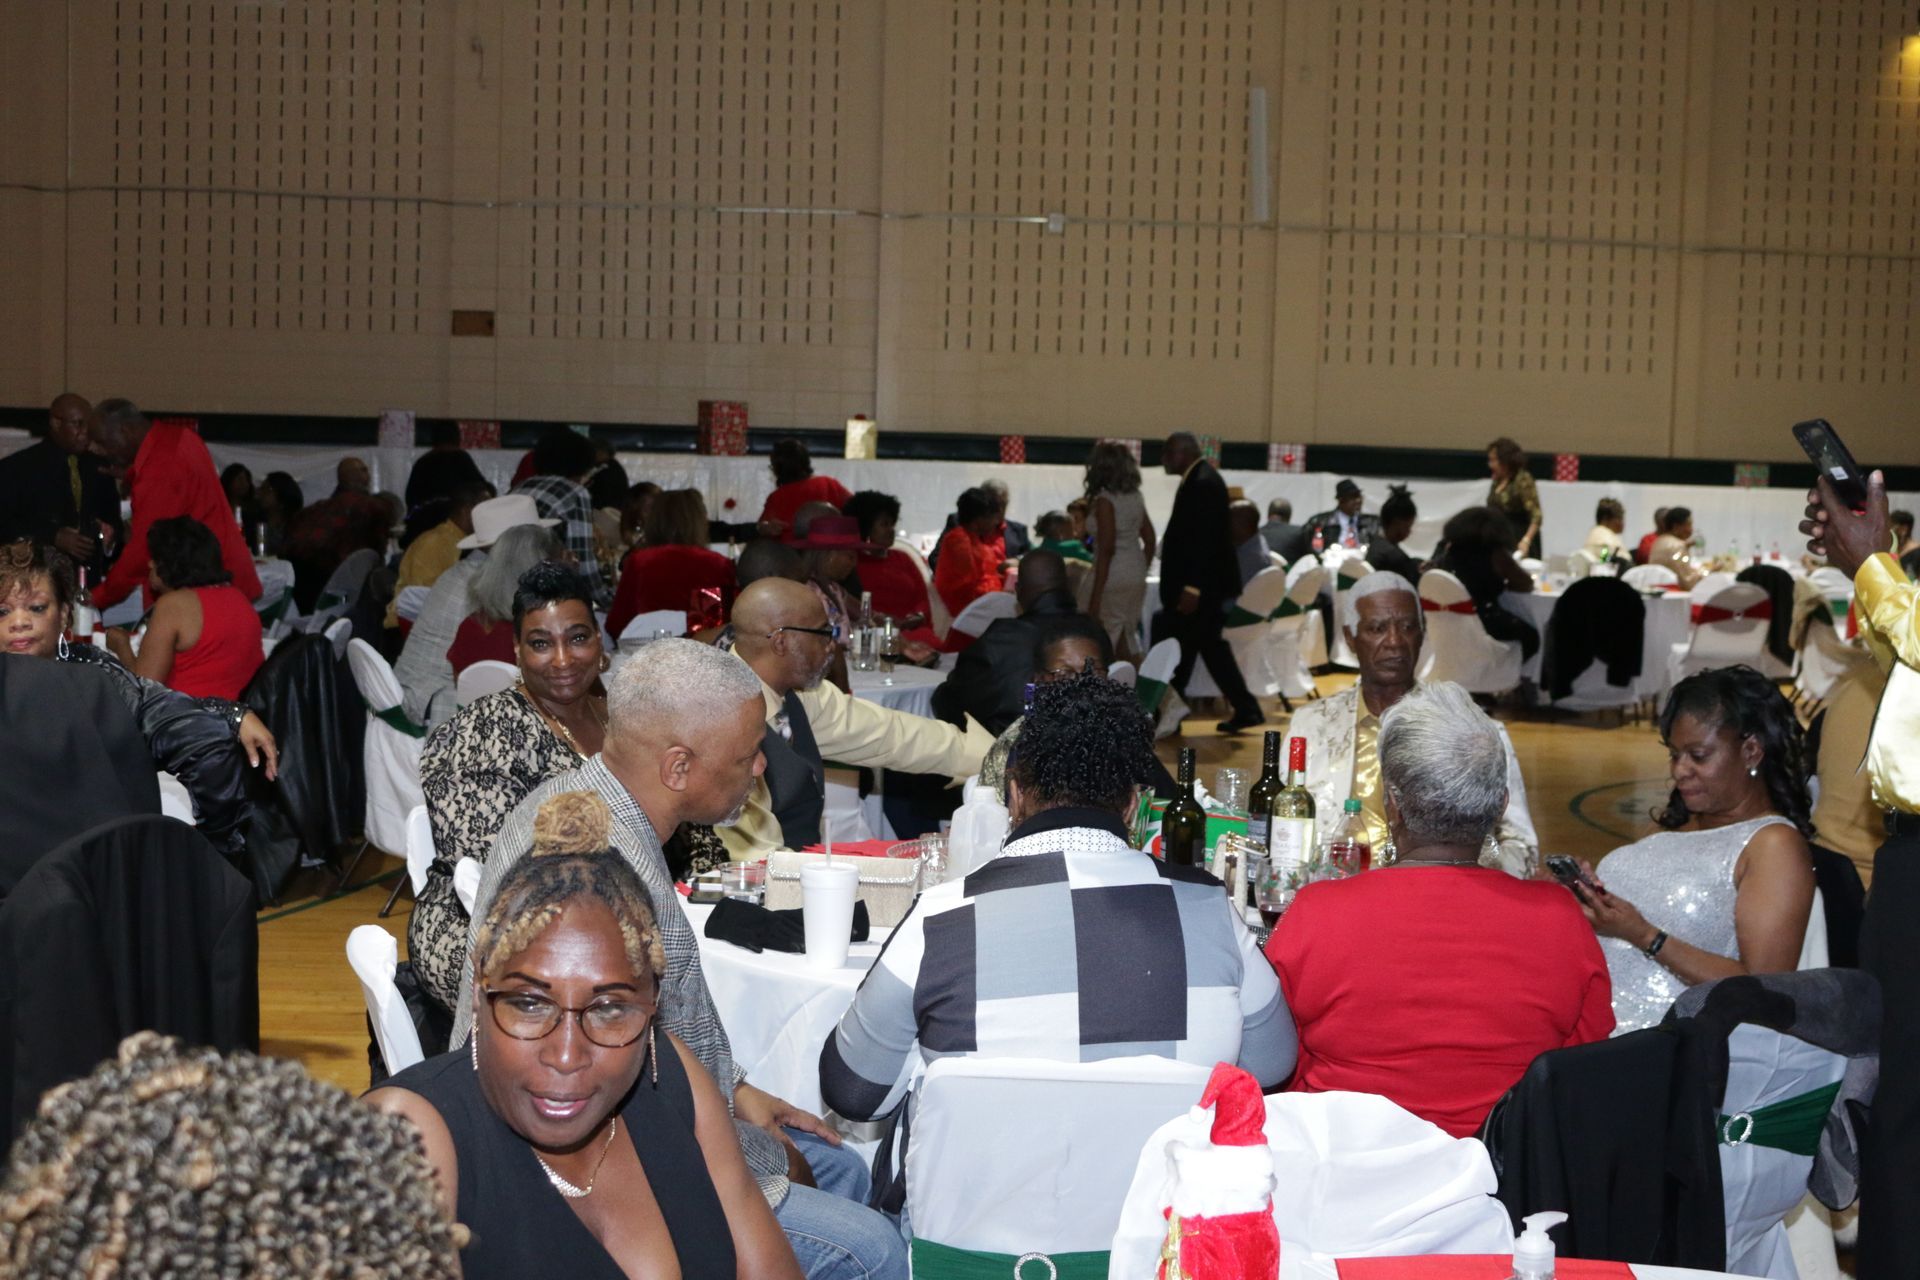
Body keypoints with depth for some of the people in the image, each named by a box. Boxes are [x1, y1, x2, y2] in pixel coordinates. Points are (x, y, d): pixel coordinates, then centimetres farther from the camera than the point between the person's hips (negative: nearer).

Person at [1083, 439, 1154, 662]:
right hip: (1136, 576, 8)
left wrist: (1096, 596, -16)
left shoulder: (1104, 501, -14)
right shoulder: (1136, 498, 8)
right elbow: (1149, 540, 12)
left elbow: (1106, 549, -17)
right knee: (1128, 640, 16)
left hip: (1113, 577, -8)